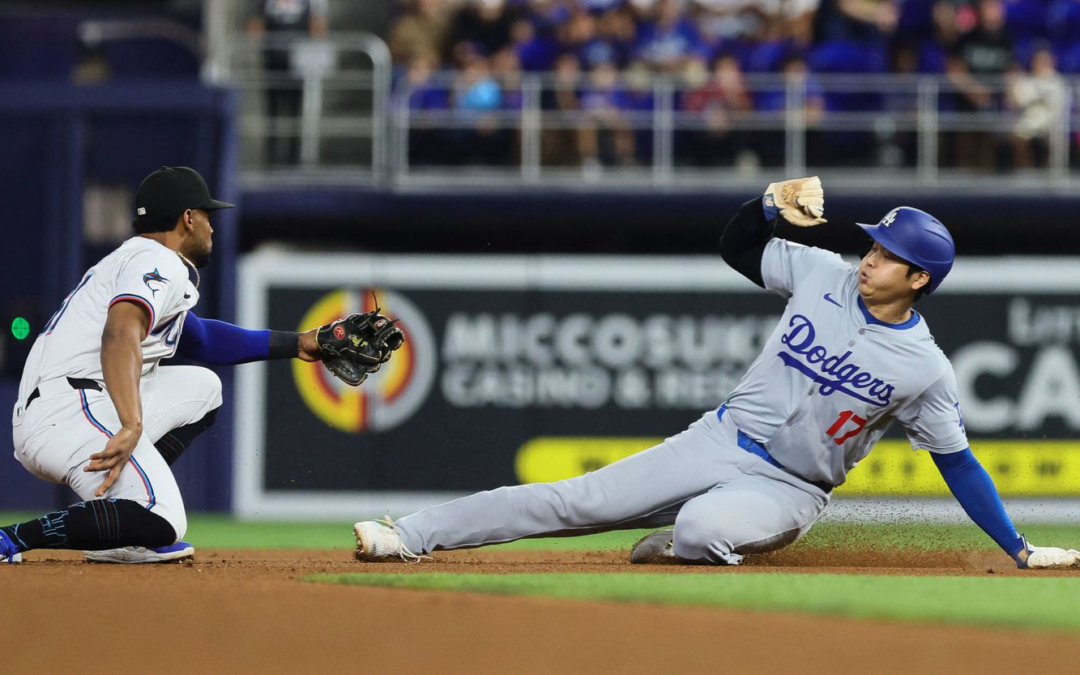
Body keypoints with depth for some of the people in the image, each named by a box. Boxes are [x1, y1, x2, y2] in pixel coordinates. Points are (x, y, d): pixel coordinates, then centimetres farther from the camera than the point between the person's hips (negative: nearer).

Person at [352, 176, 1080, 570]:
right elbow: (738, 244, 12)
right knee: (576, 500, -10)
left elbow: (959, 464, -2)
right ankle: (412, 535, -12)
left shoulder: (925, 369, -9)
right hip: (721, 440, 3)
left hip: (788, 490, -3)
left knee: (705, 527, -37)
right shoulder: (823, 274, 0)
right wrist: (774, 204, -11)